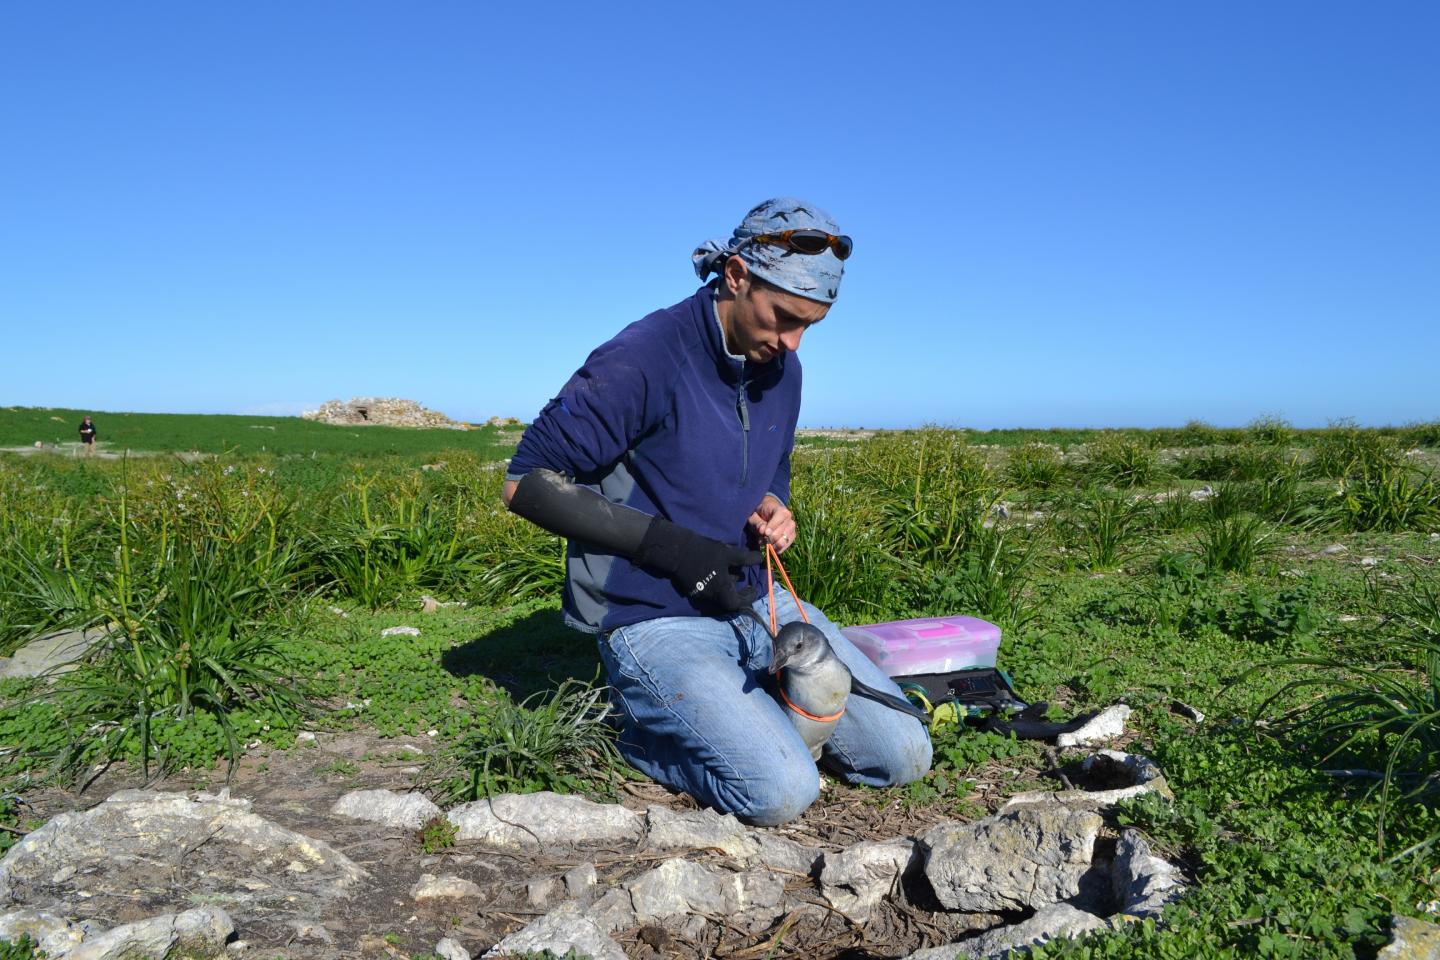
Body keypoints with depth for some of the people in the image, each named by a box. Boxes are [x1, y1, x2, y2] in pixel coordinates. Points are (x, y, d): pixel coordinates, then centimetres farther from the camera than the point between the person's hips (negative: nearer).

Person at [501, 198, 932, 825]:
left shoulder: (782, 369, 7)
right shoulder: (644, 359, -17)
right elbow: (526, 482, -15)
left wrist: (772, 508, -2)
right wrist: (666, 542, -20)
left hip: (754, 602, 7)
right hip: (653, 621, -7)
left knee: (904, 757, 0)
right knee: (782, 790, -23)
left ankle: (736, 707, 17)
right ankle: (649, 728, 4)